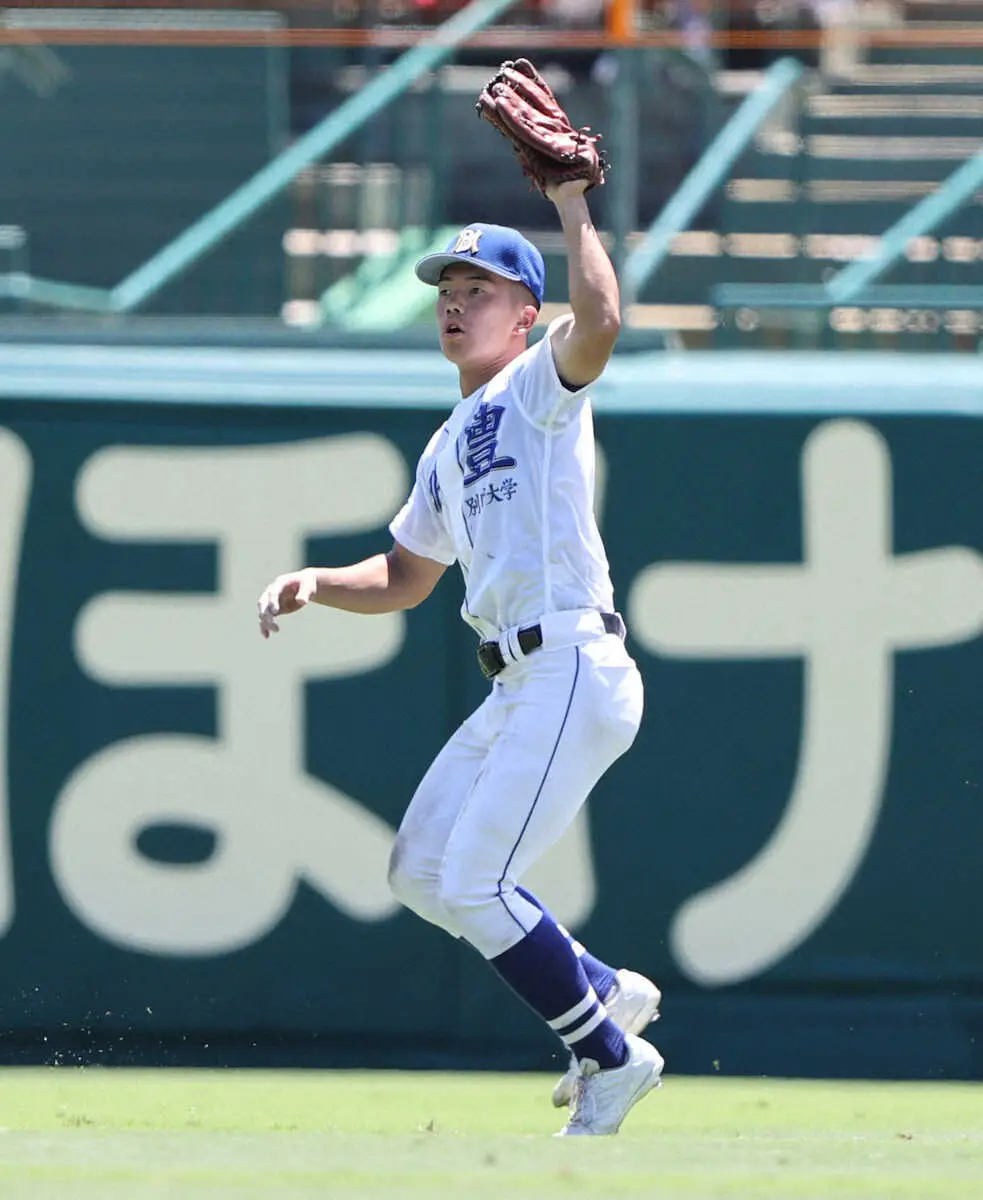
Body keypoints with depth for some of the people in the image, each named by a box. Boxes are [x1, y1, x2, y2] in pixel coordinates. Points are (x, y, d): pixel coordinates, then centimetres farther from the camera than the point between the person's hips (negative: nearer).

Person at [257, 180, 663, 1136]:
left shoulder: (541, 385, -3)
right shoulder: (450, 446, 22)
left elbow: (599, 322, -27)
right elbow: (405, 577, 29)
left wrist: (573, 208, -24)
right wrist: (314, 585, 13)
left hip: (574, 671, -10)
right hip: (517, 688, 10)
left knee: (474, 885, -12)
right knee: (421, 873, 14)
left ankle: (612, 1056, 3)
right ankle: (607, 993, 25)